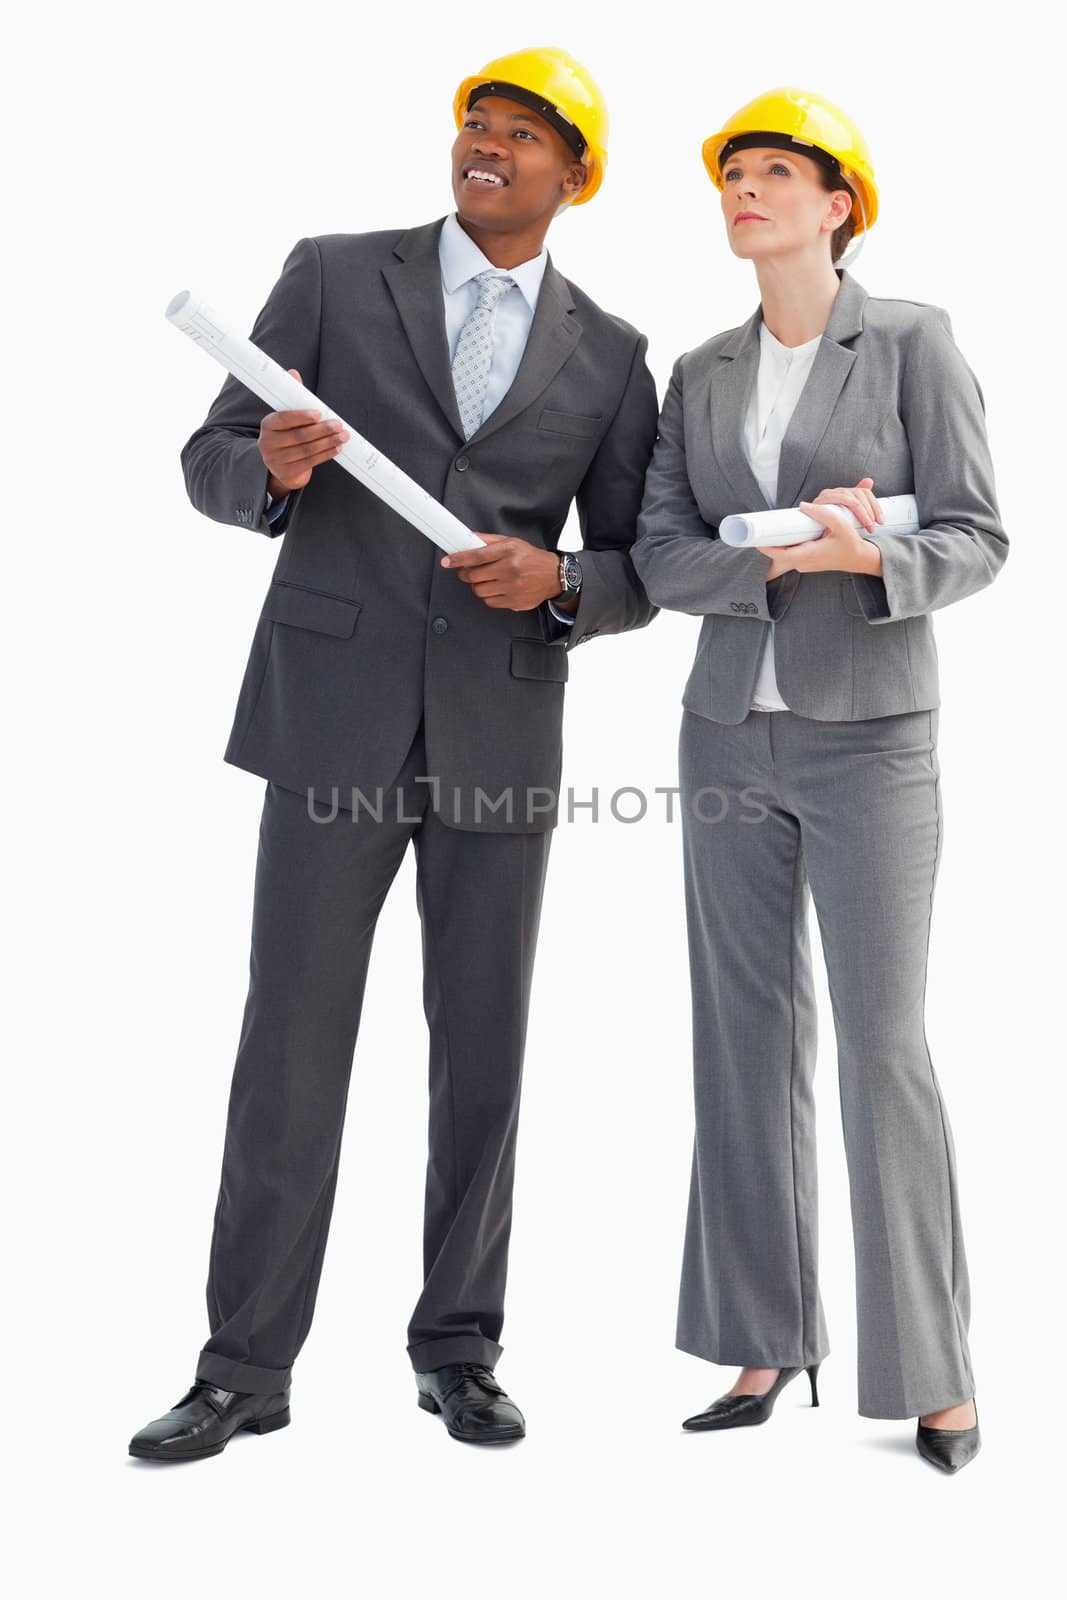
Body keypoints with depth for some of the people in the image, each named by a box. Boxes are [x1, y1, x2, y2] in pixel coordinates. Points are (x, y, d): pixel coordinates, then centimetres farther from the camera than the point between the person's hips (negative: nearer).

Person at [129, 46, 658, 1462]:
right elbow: (212, 463, 5)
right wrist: (273, 468, -18)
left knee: (482, 1047, 6)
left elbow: (637, 572, 10)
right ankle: (248, 1369, 10)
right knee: (291, 1039, -1)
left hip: (502, 729, 2)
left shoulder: (609, 354, 10)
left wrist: (559, 581, -12)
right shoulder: (333, 277, 6)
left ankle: (458, 1350, 20)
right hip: (335, 709, -1)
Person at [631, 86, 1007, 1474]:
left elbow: (975, 541, -7)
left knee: (883, 1044, -5)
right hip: (731, 735, 5)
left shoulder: (914, 340, -2)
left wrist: (875, 556, -28)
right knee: (749, 1036, 6)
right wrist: (772, 562, -18)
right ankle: (766, 1344, 16)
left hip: (870, 737, -4)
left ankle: (936, 1370, 8)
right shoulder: (700, 375, 10)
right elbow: (660, 558, 1)